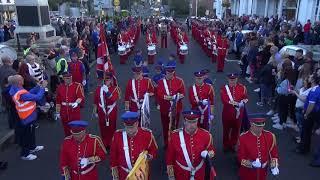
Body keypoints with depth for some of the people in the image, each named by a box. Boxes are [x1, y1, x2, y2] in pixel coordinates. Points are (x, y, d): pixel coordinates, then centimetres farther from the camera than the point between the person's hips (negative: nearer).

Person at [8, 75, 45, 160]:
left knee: (31, 132, 26)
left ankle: (32, 147, 46)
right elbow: (37, 97, -31)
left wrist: (38, 86, -3)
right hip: (28, 117, -9)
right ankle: (25, 154, 22)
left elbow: (29, 93, 4)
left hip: (29, 115, 10)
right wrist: (43, 87, -21)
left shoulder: (16, 89, -3)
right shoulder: (21, 94, -32)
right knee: (27, 135, 7)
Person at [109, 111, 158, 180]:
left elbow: (154, 150, 0)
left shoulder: (147, 134, -16)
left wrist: (149, 157, -19)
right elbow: (113, 155, -1)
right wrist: (115, 173, 4)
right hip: (124, 174, 1)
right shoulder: (117, 135, -14)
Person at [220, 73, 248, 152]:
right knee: (226, 129, 8)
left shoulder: (242, 87, 2)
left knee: (236, 129, 11)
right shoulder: (224, 88, -6)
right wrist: (236, 103, -25)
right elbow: (224, 100, -15)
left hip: (238, 112, 2)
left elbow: (246, 97, 4)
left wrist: (242, 102, -18)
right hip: (227, 112, -2)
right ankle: (226, 145, 23)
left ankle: (233, 144, 28)